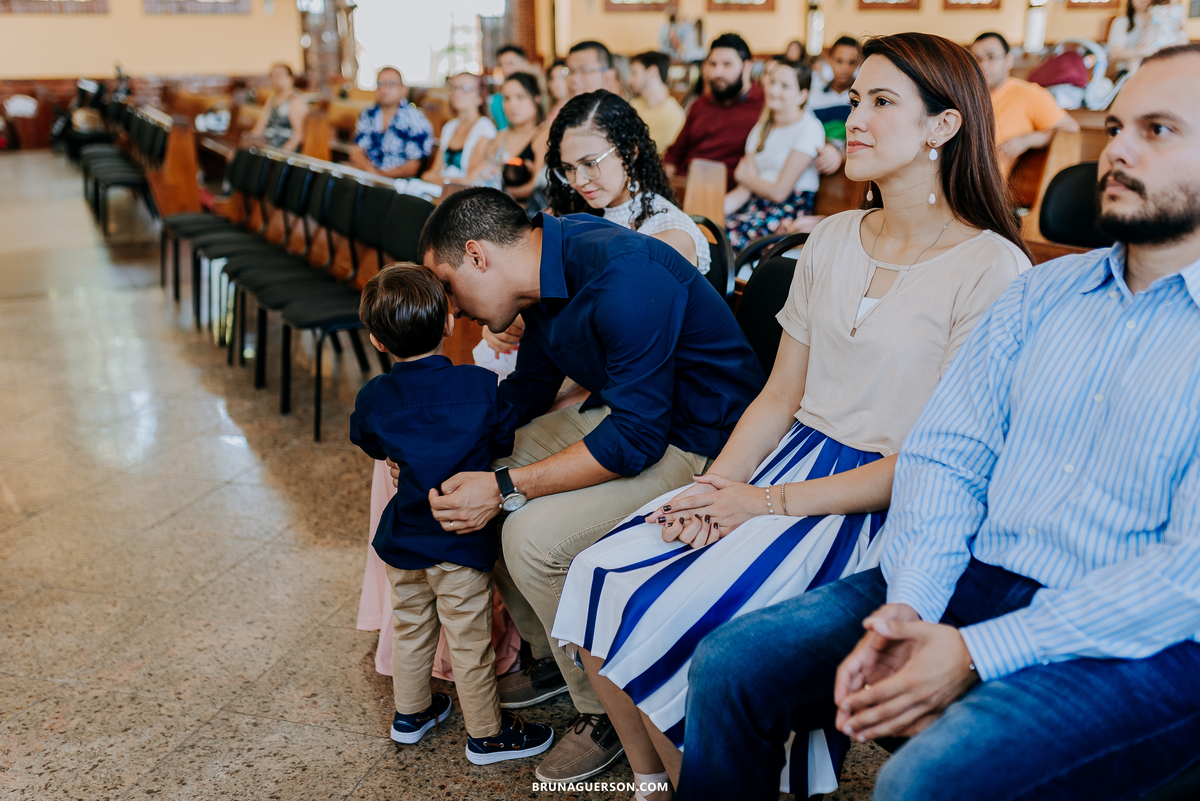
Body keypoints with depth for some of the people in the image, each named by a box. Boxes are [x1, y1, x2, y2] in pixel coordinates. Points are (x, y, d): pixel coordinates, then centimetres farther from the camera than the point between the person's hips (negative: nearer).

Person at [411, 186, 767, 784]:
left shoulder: (622, 276, -29)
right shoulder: (547, 268, 1)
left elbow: (636, 439, -29)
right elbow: (526, 391, 13)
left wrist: (507, 487, -26)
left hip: (696, 441, -9)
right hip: (624, 410, 9)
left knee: (533, 535, -22)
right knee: (472, 481, 5)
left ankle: (607, 711, 2)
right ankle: (550, 657, 22)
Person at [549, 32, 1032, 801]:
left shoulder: (993, 269, -10)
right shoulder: (831, 240, 12)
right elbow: (780, 396, 12)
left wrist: (773, 504, -16)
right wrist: (716, 488, -5)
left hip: (881, 506, -6)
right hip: (789, 462, 7)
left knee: (666, 617, -23)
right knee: (600, 574, -11)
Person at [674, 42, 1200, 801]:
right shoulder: (1044, 291, 13)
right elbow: (945, 453, 5)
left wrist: (977, 654, -20)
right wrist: (907, 609, -12)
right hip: (971, 582, 5)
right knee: (730, 665, -8)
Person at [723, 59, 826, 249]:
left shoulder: (809, 128, -6)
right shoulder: (761, 128, 17)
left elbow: (779, 191, -10)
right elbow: (745, 190, 7)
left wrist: (743, 177, 8)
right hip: (757, 209, 7)